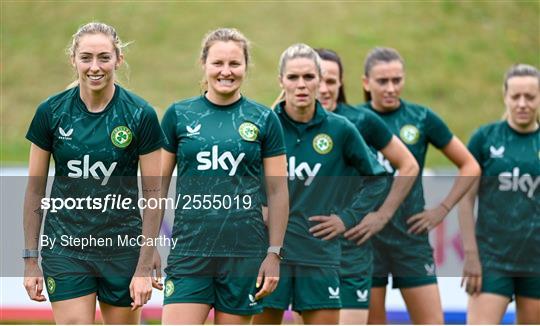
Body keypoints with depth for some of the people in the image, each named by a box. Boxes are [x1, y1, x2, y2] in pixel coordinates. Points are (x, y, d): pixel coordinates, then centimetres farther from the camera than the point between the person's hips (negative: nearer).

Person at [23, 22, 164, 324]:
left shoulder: (141, 115, -6)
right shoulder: (51, 112, -2)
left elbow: (153, 194, -4)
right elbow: (35, 189, 5)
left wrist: (144, 267, -7)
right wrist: (31, 259, 2)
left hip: (123, 248, 0)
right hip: (64, 249, 1)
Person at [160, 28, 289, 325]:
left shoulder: (264, 120, 4)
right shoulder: (178, 115, 5)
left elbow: (278, 191, 5)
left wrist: (274, 253, 0)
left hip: (245, 254, 0)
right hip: (189, 252, 0)